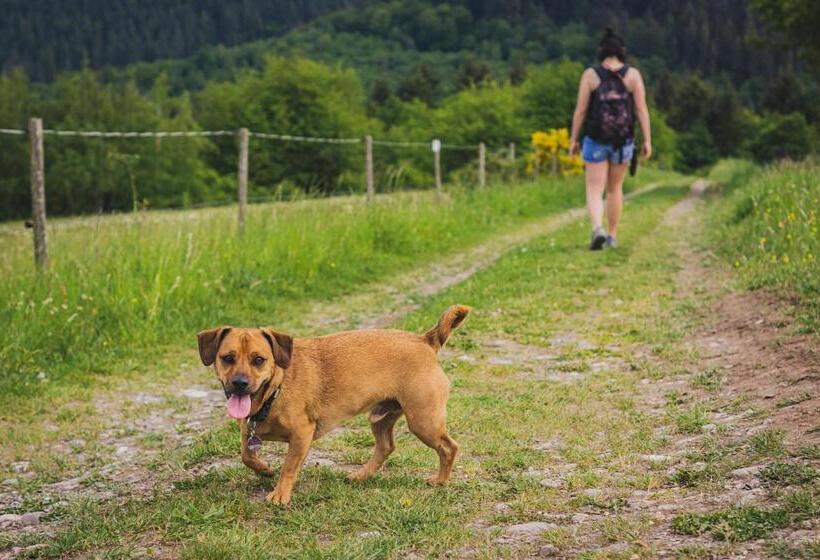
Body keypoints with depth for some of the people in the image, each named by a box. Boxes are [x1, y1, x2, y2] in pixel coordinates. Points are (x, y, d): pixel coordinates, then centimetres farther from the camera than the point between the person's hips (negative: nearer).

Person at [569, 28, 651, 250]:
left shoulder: (590, 74, -5)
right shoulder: (633, 74, -3)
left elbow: (580, 110, -5)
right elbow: (642, 109, -6)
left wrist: (574, 139, 4)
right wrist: (647, 140, -3)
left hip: (596, 140, -2)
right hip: (623, 141, 2)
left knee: (594, 191, 0)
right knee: (615, 188, 20)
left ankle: (598, 229, -25)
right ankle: (612, 236, 22)